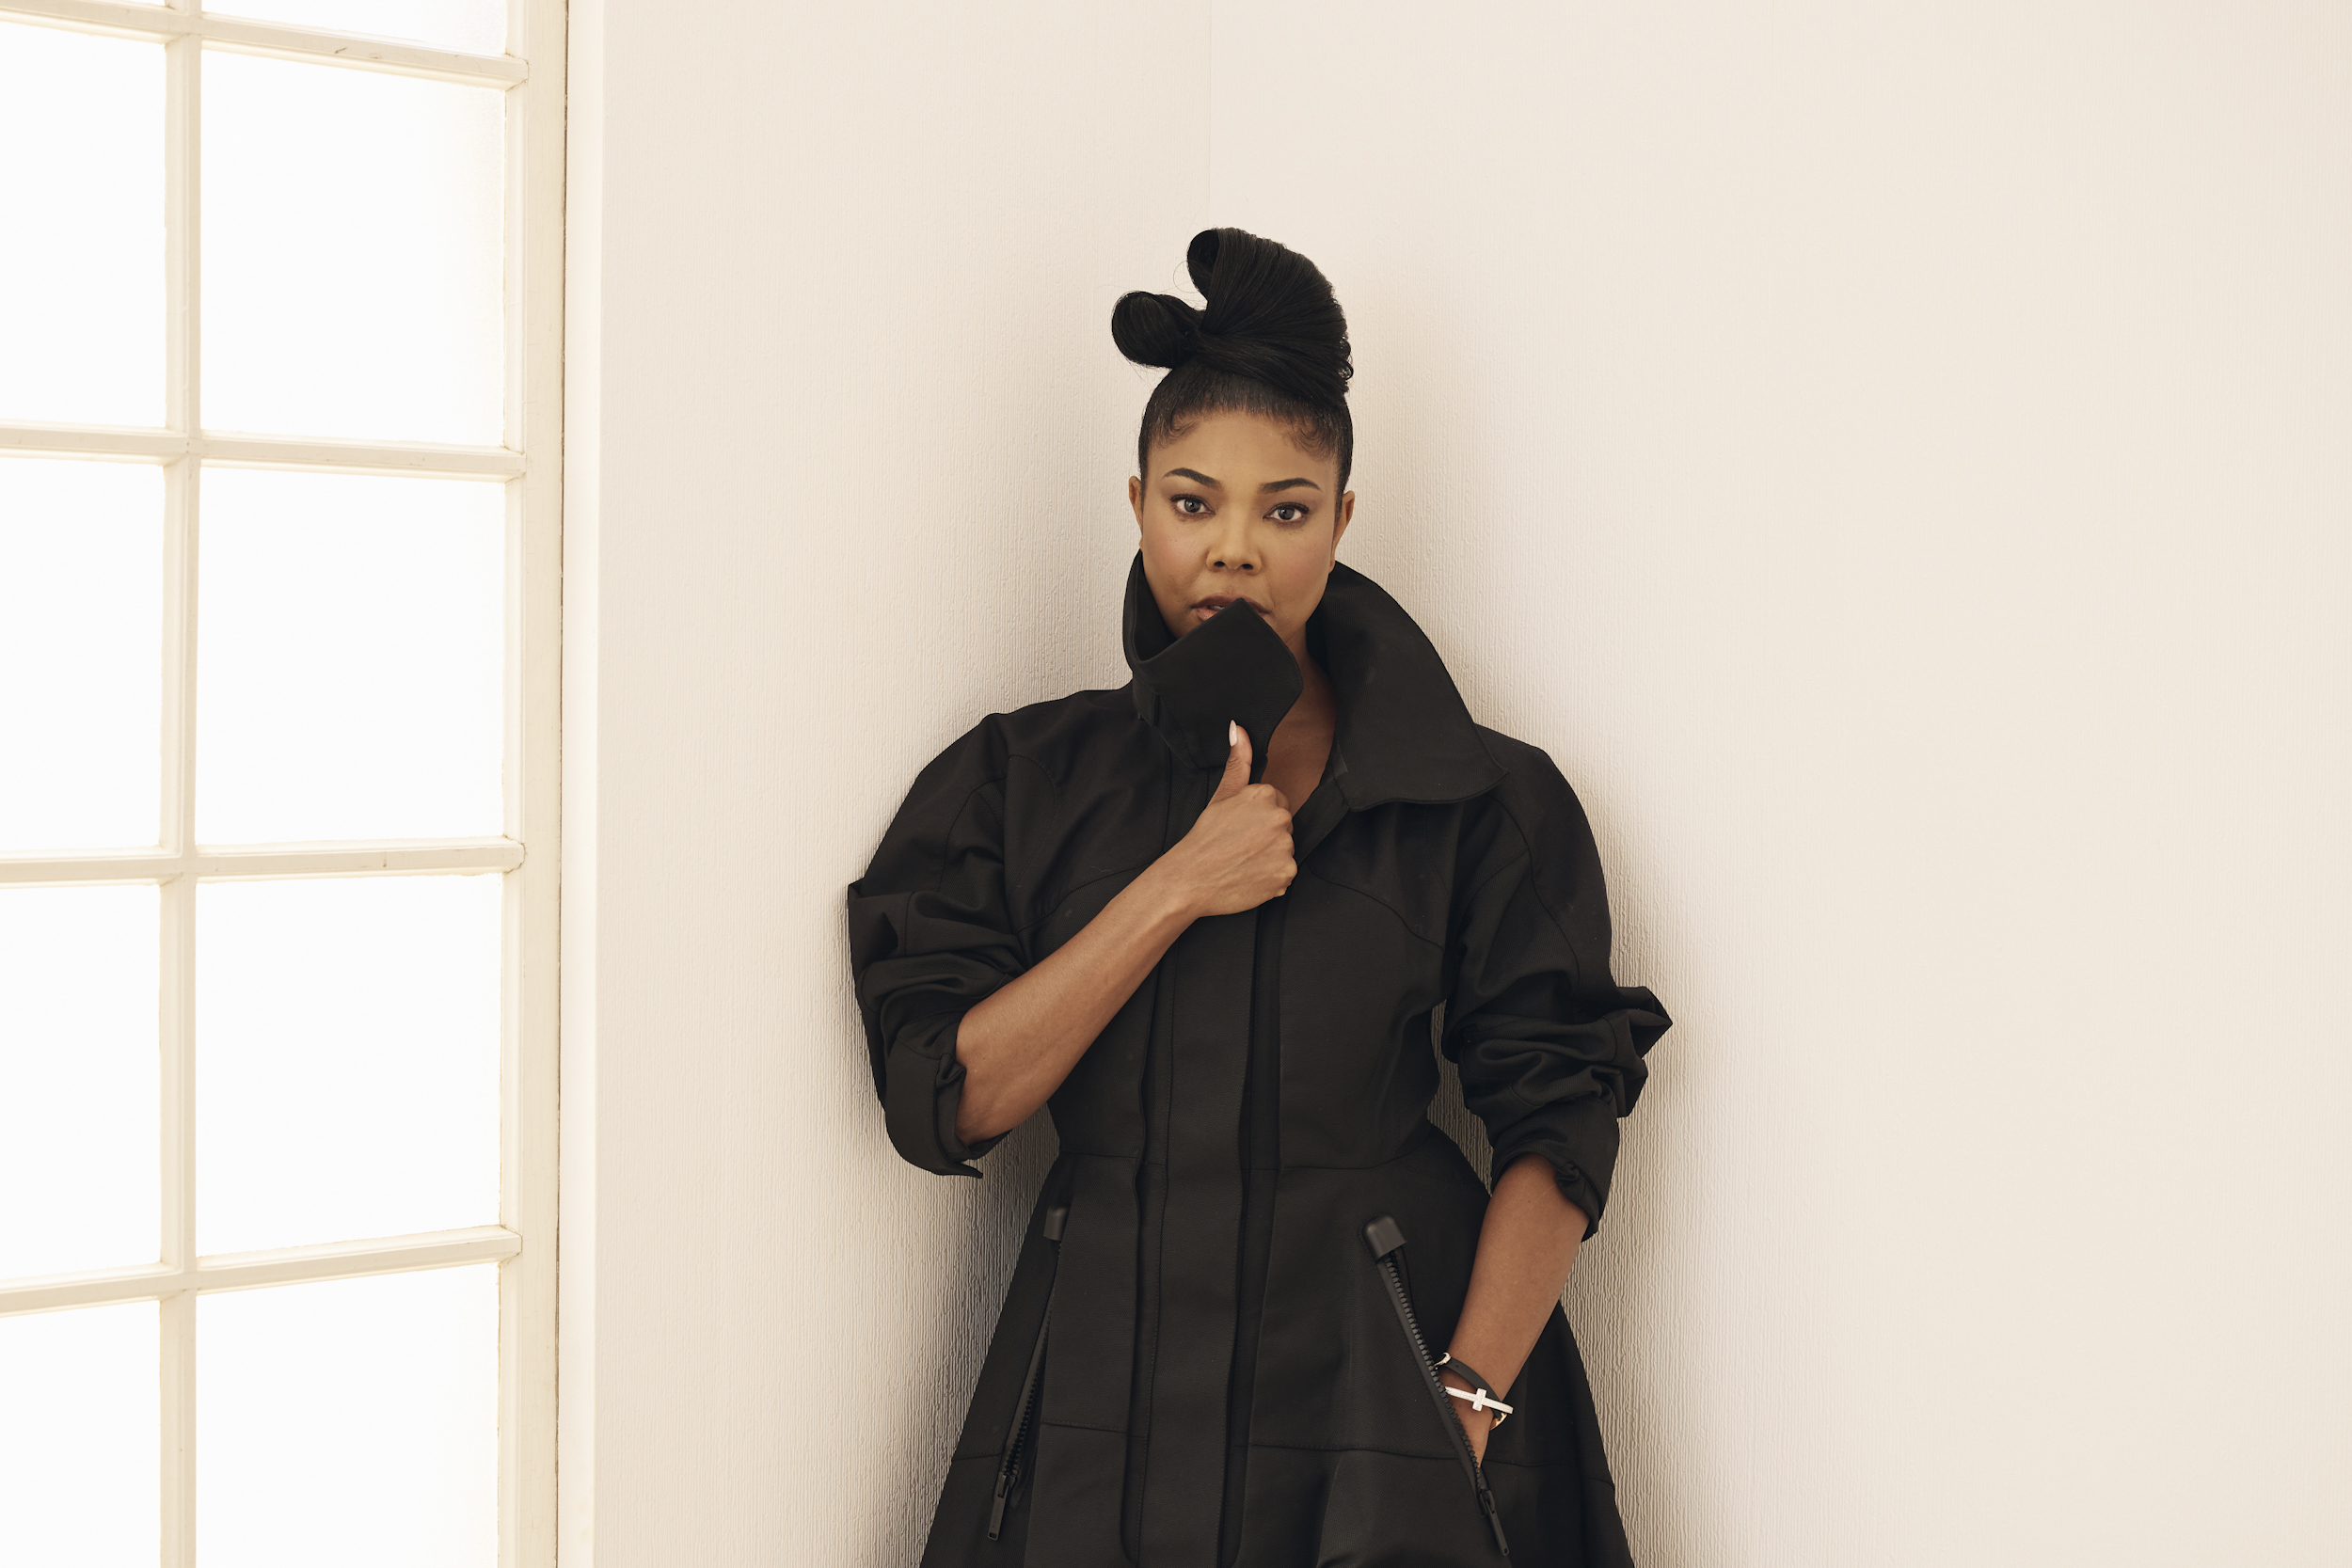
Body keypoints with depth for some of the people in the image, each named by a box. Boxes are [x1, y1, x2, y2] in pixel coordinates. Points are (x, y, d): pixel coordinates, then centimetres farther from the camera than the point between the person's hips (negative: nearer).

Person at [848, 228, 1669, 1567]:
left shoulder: (1488, 803, 0)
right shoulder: (1024, 780, 5)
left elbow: (1559, 1129, -4)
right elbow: (941, 1101, -5)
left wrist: (1469, 1402, -15)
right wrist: (1176, 889, -12)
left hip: (1380, 1370, -1)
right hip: (1107, 1395, 2)